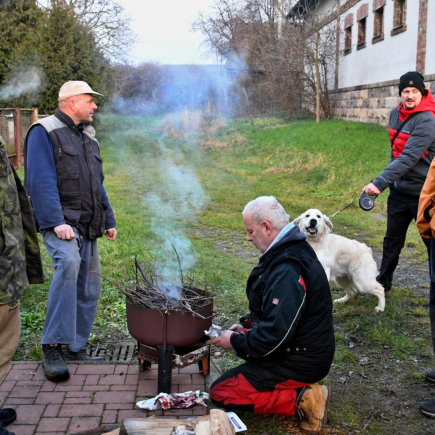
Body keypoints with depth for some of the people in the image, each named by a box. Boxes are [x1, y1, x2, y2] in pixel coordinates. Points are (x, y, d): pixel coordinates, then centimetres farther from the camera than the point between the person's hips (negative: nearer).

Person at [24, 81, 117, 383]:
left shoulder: (88, 139, 21)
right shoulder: (44, 132, -4)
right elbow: (42, 181, -16)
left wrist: (108, 220, 23)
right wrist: (56, 222, -25)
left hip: (87, 226, 8)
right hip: (61, 223, -8)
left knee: (89, 285, 7)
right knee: (68, 263, -32)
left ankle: (75, 348, 21)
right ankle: (53, 347, -28)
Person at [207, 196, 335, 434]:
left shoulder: (288, 270, -29)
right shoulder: (293, 250, 4)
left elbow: (276, 334, -31)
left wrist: (236, 342, -16)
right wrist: (247, 324, 7)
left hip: (299, 361, -10)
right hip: (307, 349, 10)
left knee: (220, 392, -4)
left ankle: (301, 398, -8)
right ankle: (301, 385, 14)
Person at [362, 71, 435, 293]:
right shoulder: (396, 114, 4)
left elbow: (408, 158, -29)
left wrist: (380, 182, -36)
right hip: (399, 189, 7)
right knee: (392, 239, 16)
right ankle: (383, 281, 29)